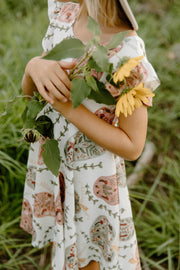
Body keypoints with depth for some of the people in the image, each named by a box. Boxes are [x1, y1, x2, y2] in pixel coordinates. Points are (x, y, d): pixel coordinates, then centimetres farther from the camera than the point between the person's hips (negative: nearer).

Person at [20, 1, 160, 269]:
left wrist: (66, 106, -29)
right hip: (48, 158, 6)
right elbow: (29, 91, -2)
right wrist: (34, 65, -26)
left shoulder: (128, 54, -28)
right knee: (63, 244, 29)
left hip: (92, 179, -5)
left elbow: (132, 147, -22)